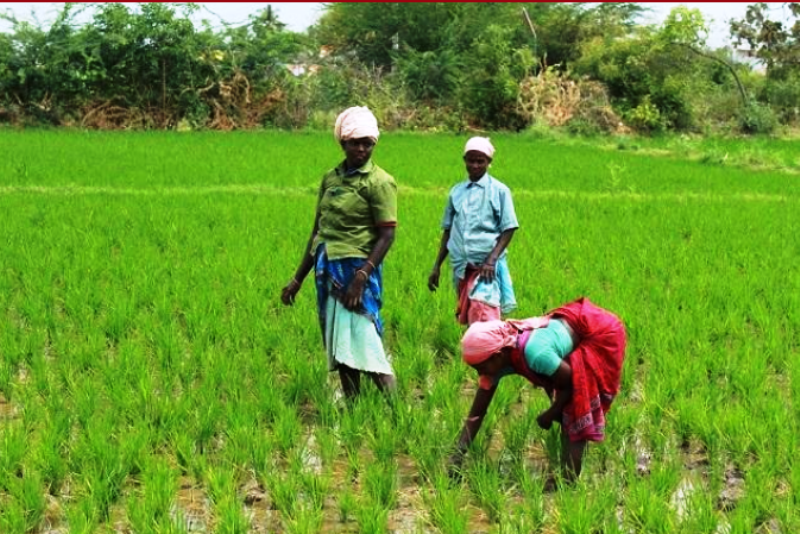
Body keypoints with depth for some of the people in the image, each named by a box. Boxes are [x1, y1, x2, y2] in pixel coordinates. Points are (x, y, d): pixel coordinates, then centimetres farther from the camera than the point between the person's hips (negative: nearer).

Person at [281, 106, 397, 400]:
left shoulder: (379, 182, -5)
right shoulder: (330, 178, 13)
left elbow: (387, 235, -11)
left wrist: (361, 277, -21)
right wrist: (297, 279, 18)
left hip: (357, 268, -7)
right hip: (328, 270, 7)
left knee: (361, 340, -13)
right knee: (338, 344, 8)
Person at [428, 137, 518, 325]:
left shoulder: (499, 191, 2)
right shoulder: (456, 192, 14)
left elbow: (508, 230, -1)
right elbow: (448, 231, 18)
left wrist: (491, 260, -14)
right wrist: (437, 266, 14)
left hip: (487, 267, -5)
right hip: (462, 267, 5)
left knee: (483, 319, -20)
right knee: (468, 320, 8)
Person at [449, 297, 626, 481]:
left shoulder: (534, 353, -40)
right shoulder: (497, 362, -16)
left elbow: (572, 383, -22)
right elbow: (475, 414, -11)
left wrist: (549, 414, -8)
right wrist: (458, 456, -18)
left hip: (602, 335, -8)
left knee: (575, 411, -11)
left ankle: (568, 482, -8)